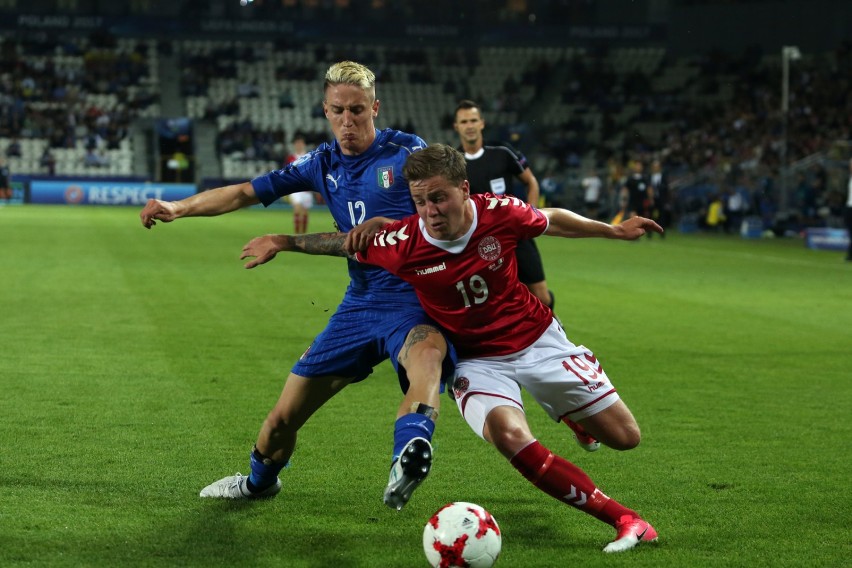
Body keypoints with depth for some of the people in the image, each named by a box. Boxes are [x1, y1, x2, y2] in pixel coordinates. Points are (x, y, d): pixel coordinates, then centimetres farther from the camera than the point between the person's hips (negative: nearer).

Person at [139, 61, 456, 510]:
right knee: (283, 418, 12)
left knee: (426, 355, -44)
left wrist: (387, 225, -23)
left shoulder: (408, 152, -5)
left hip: (414, 301, -5)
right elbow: (246, 193, 11)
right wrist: (177, 207, -2)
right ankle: (260, 480, 42)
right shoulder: (323, 164, 10)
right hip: (359, 303, 5)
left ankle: (410, 449, -69)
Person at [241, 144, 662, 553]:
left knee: (624, 436, 0)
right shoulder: (402, 244, -21)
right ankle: (624, 519, -24)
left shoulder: (500, 212, -20)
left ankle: (580, 418, 41)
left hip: (538, 340, 1)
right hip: (478, 361, -1)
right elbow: (347, 242, -1)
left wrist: (614, 231, 9)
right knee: (509, 435, -34)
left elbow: (553, 221, 2)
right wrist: (281, 242, 5)